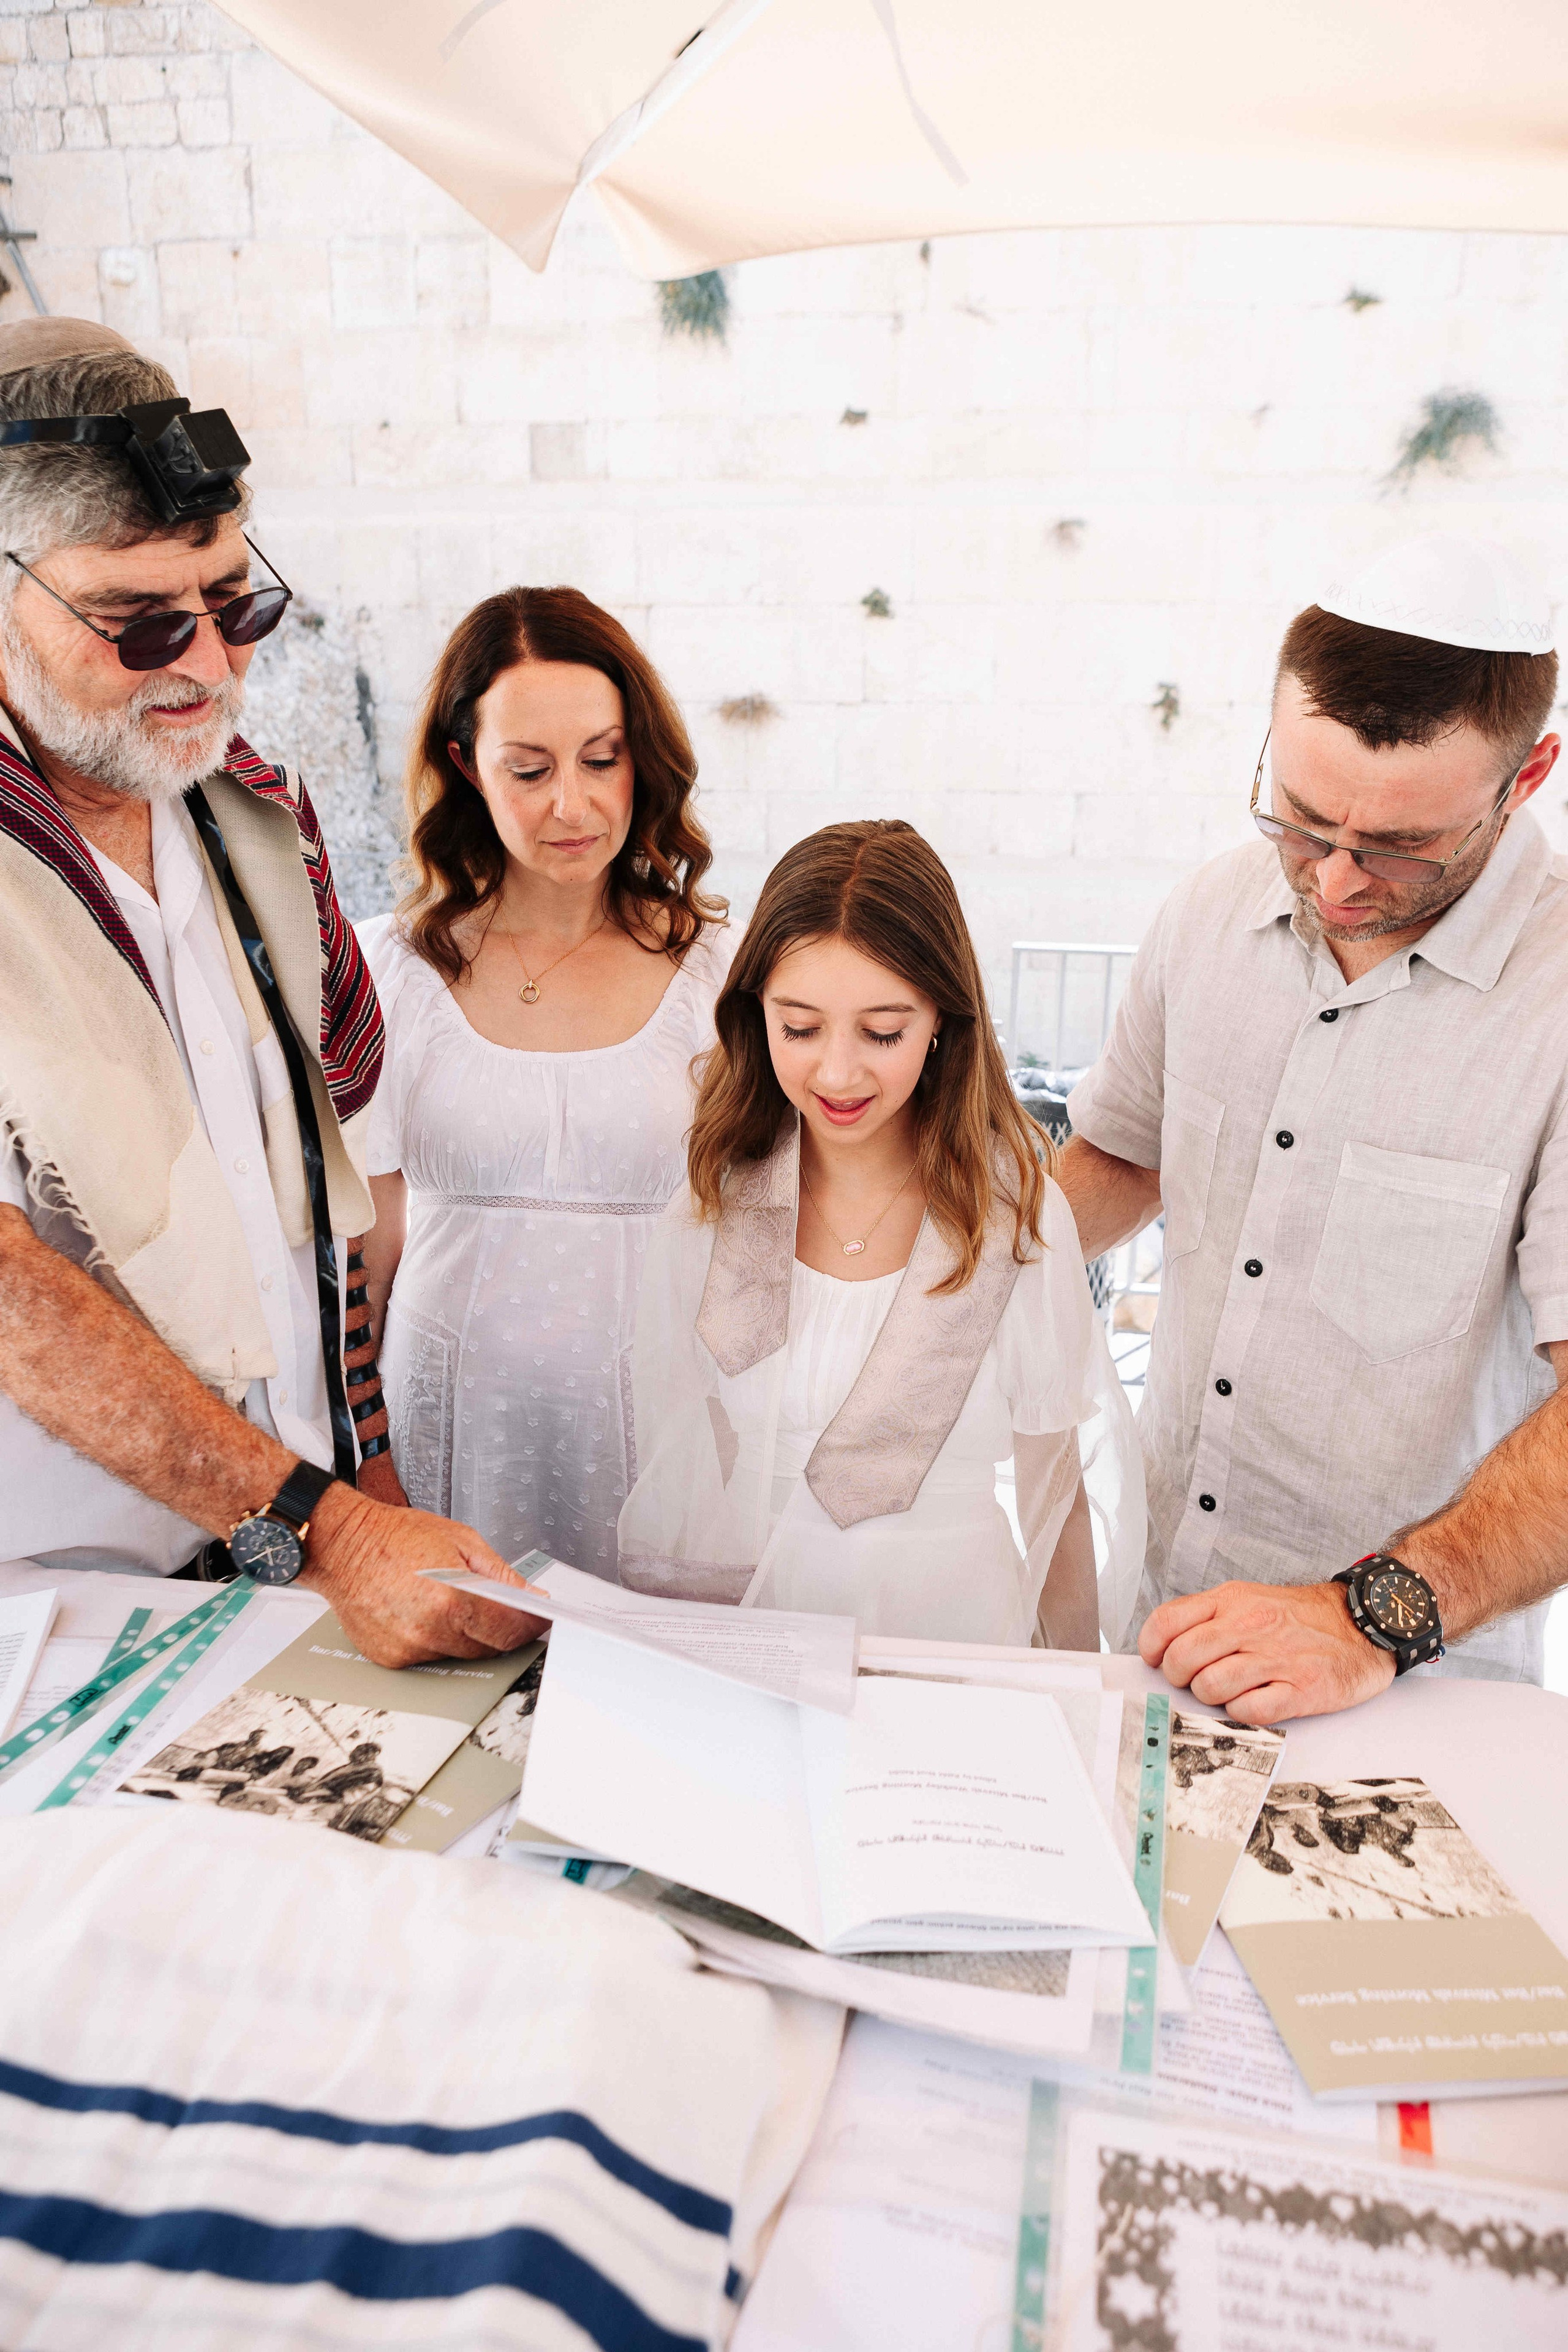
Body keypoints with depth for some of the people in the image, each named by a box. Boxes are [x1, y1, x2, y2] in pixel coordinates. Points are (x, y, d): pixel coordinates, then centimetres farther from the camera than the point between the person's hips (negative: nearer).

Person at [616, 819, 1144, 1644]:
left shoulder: (1015, 1212, -6)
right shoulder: (705, 1210, -3)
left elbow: (1055, 1482, 3)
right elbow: (671, 1476, 5)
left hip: (948, 1629, -1)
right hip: (744, 1637, 2)